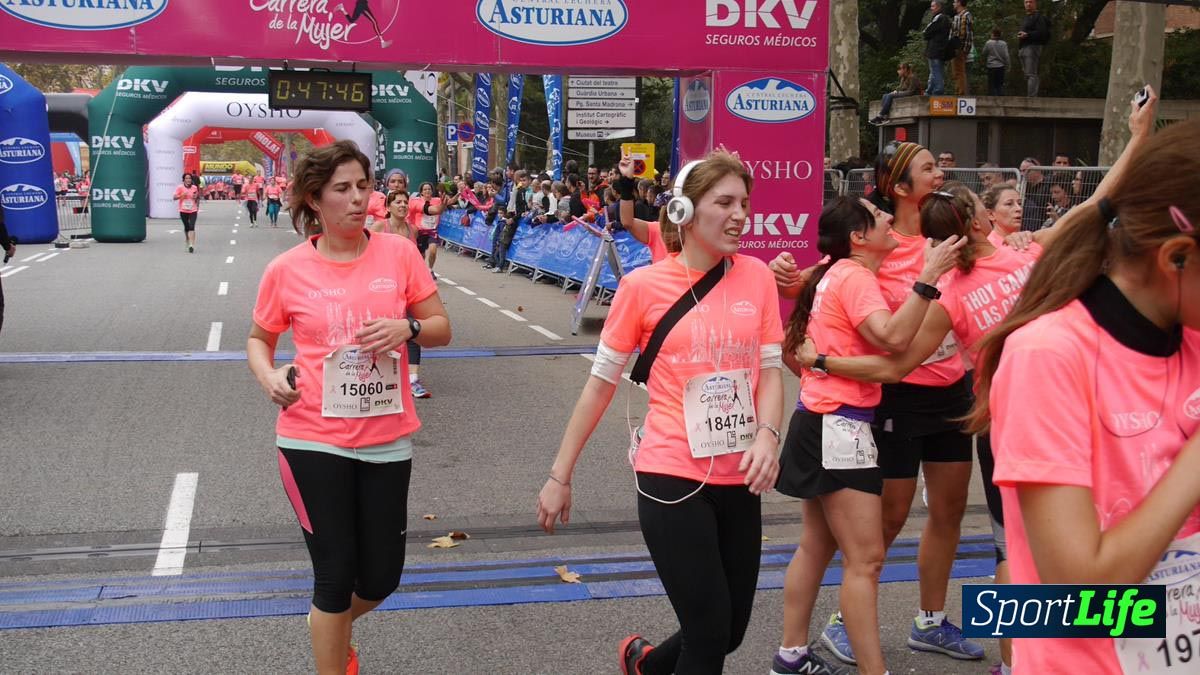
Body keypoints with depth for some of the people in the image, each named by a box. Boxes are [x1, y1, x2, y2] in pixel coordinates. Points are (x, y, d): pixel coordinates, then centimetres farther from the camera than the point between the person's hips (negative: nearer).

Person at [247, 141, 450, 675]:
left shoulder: (399, 252, -3)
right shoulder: (287, 270, -6)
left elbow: (442, 328, 4)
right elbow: (258, 339, 10)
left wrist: (408, 328, -17)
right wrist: (269, 377, -11)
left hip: (387, 438, 3)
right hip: (313, 440, -2)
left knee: (381, 577, 12)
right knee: (335, 575, 4)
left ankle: (332, 625, 46)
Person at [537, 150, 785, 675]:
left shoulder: (756, 277, 2)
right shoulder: (644, 285, -8)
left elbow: (770, 369, 5)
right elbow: (601, 382, -1)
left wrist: (767, 435, -15)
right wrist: (560, 475, 1)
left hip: (740, 479, 4)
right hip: (672, 478, -4)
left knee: (732, 629, 15)